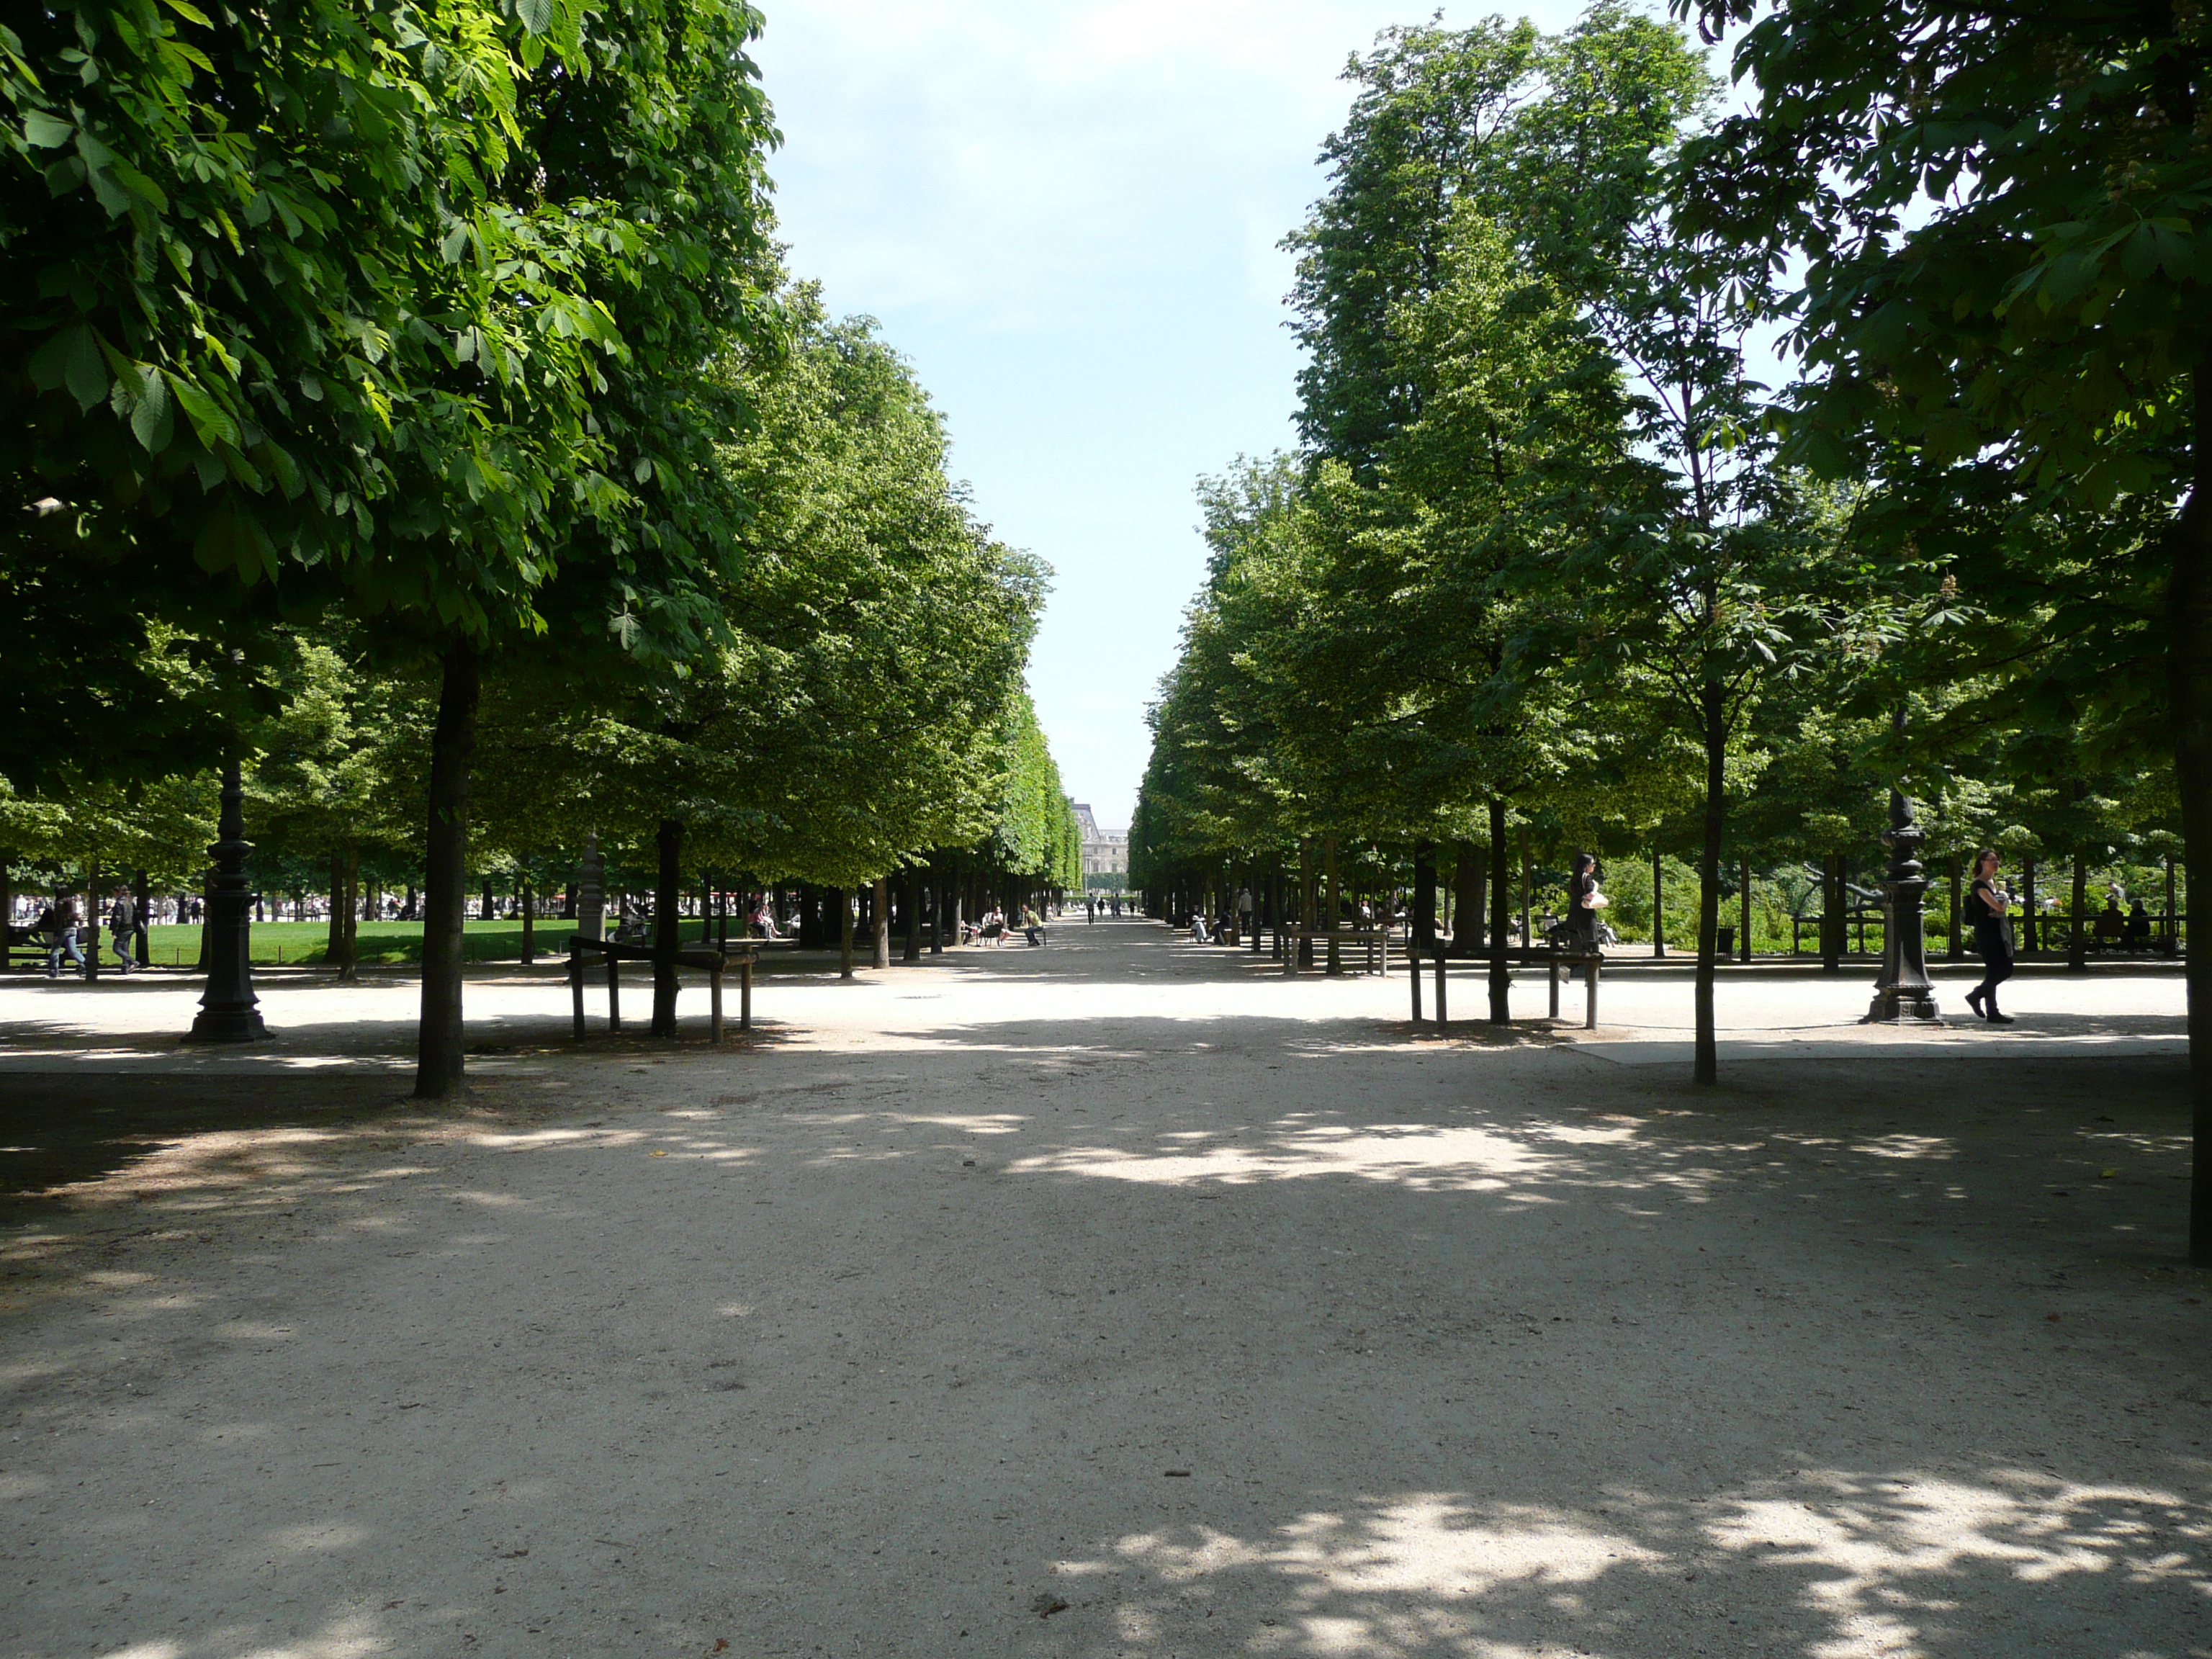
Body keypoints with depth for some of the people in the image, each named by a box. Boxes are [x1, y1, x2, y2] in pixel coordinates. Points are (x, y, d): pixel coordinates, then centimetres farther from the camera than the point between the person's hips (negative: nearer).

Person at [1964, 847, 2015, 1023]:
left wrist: (2002, 906, -6)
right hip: (1986, 934, -9)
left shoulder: (1993, 882, 15)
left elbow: (2005, 905, 17)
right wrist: (2005, 898, 0)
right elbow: (1998, 906, -21)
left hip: (1999, 931, 9)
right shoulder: (1979, 884, -13)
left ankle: (1976, 995, 23)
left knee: (2007, 970, 9)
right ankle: (1992, 1013, 1)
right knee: (1994, 971, -7)